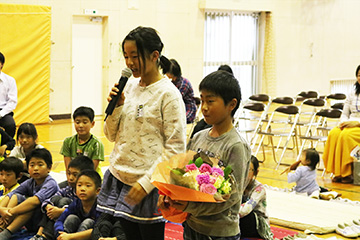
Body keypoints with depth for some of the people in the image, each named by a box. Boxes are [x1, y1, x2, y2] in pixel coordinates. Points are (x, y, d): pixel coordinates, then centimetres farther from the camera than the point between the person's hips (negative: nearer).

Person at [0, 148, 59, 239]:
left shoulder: (51, 183, -16)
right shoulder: (29, 183, 4)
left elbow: (35, 201, -31)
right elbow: (9, 196, -4)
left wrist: (12, 212, -30)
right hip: (31, 225, 7)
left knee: (32, 204, -30)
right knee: (16, 196, -6)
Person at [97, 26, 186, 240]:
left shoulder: (168, 94, -11)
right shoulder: (128, 87, 8)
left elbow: (175, 148, -14)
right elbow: (113, 136, 14)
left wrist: (147, 182, -18)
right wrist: (116, 106, -3)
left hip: (149, 186, -6)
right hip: (119, 178, 6)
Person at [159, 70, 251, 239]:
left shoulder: (236, 146, -14)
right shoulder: (198, 137, 5)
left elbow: (232, 195, -18)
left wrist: (191, 207, -24)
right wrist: (168, 195, -8)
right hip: (191, 225, 6)